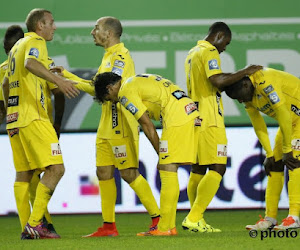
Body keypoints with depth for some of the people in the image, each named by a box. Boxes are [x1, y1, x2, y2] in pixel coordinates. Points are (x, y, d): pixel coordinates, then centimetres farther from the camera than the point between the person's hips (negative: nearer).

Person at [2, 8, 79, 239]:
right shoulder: (36, 42, -6)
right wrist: (57, 79, -42)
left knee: (23, 174, 9)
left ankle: (27, 229, 7)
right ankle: (34, 224, -17)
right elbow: (30, 63, -29)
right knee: (55, 168, -12)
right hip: (33, 118, -10)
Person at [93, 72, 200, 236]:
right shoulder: (138, 80, 27)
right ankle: (169, 225, 10)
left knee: (167, 171, -8)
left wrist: (161, 156, 1)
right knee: (169, 172, 10)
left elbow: (147, 126, -4)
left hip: (176, 117, -9)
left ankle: (165, 228, -9)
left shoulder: (125, 92, -2)